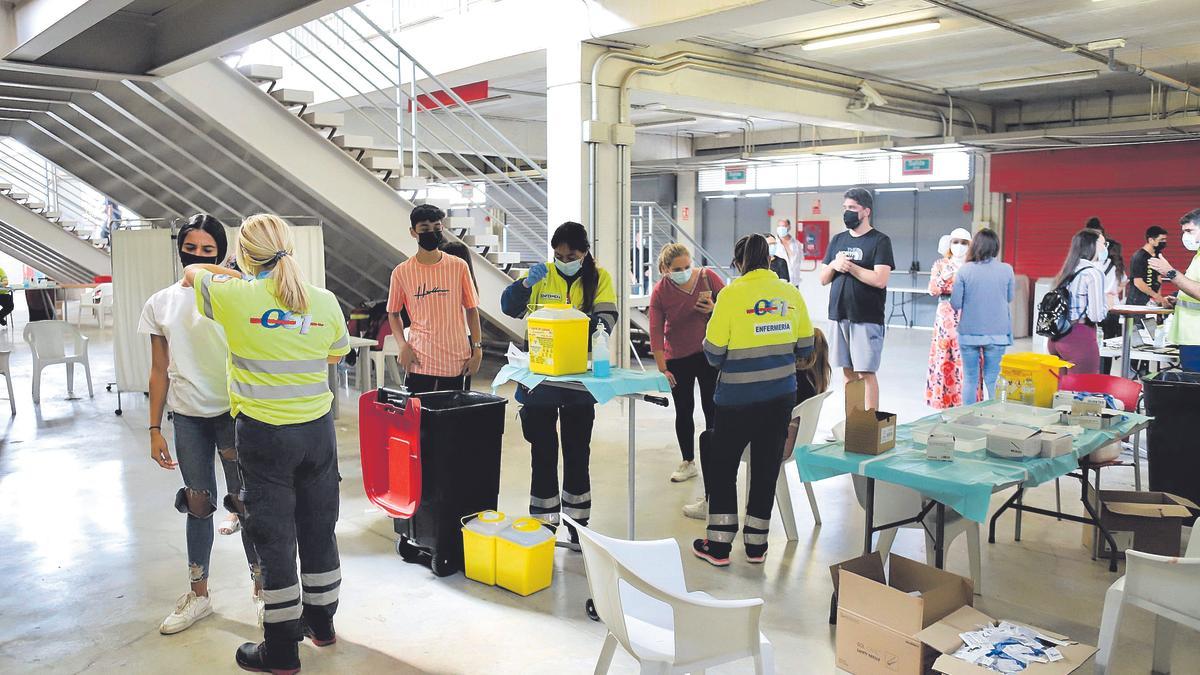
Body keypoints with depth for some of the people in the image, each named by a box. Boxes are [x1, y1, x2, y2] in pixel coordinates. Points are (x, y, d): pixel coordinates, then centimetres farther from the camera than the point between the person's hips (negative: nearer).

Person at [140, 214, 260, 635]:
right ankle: (198, 595, 26)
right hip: (187, 417, 3)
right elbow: (160, 371, 9)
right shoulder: (161, 304, 5)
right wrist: (154, 429, 7)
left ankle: (262, 588, 19)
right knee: (197, 504, 11)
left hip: (233, 412, -3)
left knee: (246, 500, 2)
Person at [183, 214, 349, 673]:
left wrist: (240, 275, 27)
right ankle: (321, 623, 35)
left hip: (263, 433, -3)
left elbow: (192, 273, 10)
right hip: (318, 429, 4)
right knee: (319, 530, 17)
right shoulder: (325, 302, -4)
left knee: (274, 538, 6)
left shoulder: (234, 296, -12)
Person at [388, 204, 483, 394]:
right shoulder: (402, 272, 0)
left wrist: (477, 349, 1)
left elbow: (471, 310, 6)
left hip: (456, 360, 1)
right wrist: (402, 345, -6)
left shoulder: (459, 267, 1)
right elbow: (393, 313, 10)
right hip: (419, 361, -1)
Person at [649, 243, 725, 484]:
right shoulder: (660, 291, -10)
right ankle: (688, 462, 24)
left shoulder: (707, 276, -9)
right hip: (678, 358, 1)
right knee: (684, 410, 9)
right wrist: (662, 369, -14)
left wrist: (715, 309, -22)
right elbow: (656, 332, -11)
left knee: (712, 409, 3)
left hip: (709, 353, 0)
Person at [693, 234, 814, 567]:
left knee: (722, 467, 11)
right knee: (766, 469, 14)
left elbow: (713, 353, -12)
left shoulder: (731, 294, -12)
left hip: (738, 399, -4)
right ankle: (756, 545, 23)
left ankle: (718, 545, 15)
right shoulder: (791, 293, 0)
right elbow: (805, 347, 7)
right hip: (782, 396, 4)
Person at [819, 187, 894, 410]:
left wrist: (849, 266, -11)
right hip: (840, 316, 6)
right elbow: (823, 279, 14)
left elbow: (880, 279, -16)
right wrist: (834, 265, -6)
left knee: (866, 372, -4)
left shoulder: (879, 241, -4)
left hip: (867, 318, -6)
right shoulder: (838, 240, 14)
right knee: (848, 371, 10)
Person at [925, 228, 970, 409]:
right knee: (944, 357, -1)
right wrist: (944, 276, -18)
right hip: (946, 316, 0)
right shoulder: (940, 264, 7)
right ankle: (944, 398, 7)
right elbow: (933, 291, -2)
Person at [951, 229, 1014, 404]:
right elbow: (1009, 299, 9)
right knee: (993, 380, 7)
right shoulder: (1006, 269, -5)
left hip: (969, 333, 0)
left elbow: (955, 304, -6)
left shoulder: (965, 270, -9)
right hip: (997, 334, 1)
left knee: (970, 379, 9)